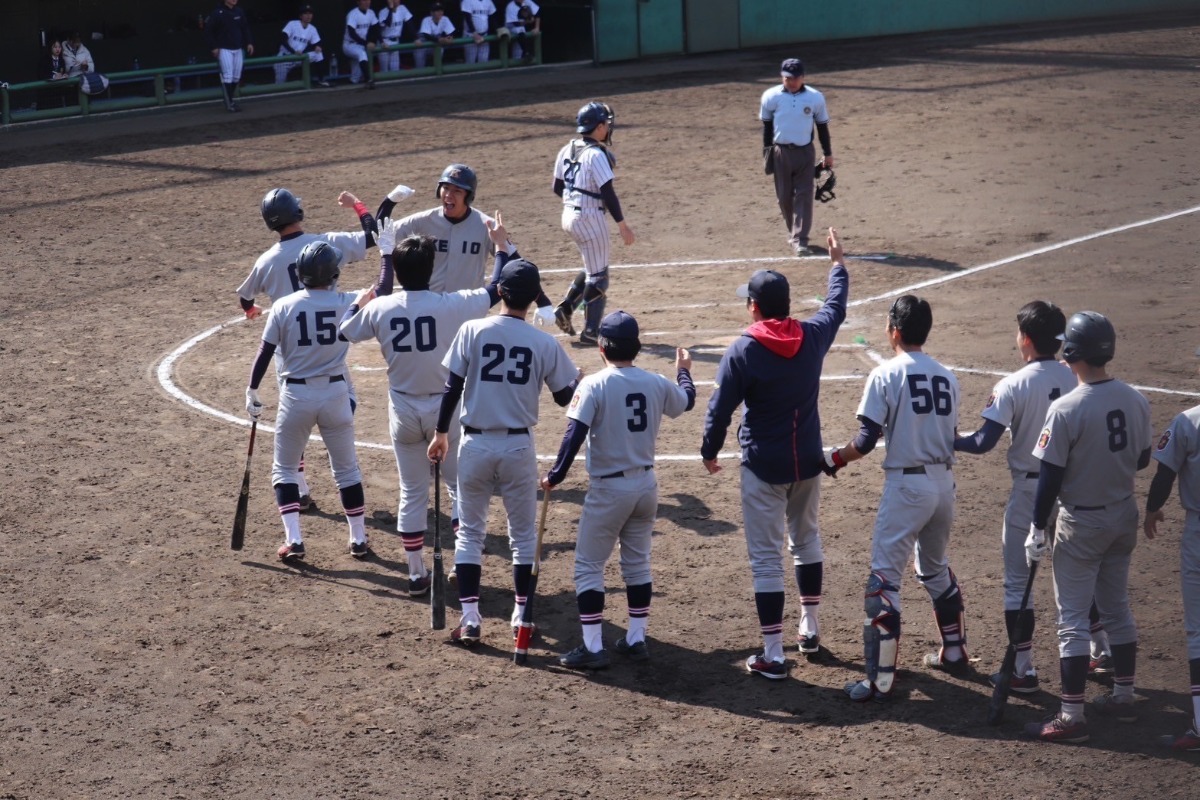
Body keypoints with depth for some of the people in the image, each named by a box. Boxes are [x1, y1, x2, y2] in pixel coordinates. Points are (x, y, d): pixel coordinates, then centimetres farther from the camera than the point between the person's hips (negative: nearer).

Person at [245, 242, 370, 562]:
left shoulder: (284, 306, -8)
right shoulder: (345, 303, -8)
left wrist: (252, 391, 6)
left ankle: (293, 540, 0)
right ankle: (358, 539, 20)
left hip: (296, 395, -1)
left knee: (284, 469, 13)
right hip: (335, 393, 1)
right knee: (347, 469, 17)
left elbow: (265, 352, -5)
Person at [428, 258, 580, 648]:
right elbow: (566, 397, 1)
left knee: (470, 532, 10)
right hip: (518, 446, 0)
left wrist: (441, 433, 5)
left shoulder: (473, 331, -8)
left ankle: (470, 619, 3)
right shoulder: (545, 343, -7)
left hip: (476, 444, 0)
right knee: (523, 534, 15)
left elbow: (452, 386, -6)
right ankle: (520, 616, 18)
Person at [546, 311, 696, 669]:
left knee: (588, 566, 4)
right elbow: (687, 400, 22)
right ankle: (636, 639, 22)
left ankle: (593, 648, 1)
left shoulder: (594, 385, -15)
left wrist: (555, 477, -13)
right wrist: (683, 369, 40)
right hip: (646, 484, 5)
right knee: (638, 563, 18)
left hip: (608, 489, -5)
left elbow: (574, 435, -22)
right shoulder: (657, 384, 0)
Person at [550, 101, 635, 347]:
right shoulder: (596, 154, -18)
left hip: (569, 216, 8)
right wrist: (622, 224, -14)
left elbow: (557, 188, 12)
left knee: (593, 268, 23)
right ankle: (590, 331, 3)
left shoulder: (567, 150, 6)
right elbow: (608, 193, -19)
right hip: (590, 217, -8)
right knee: (598, 275, 1)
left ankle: (565, 308, 14)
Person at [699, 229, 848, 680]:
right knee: (806, 540, 25)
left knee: (766, 558, -2)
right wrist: (838, 263, 36)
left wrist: (709, 452, 5)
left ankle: (773, 656, -3)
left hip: (764, 467, -5)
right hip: (807, 460, 5)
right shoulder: (813, 337, -3)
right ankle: (809, 630, 36)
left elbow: (720, 408, -12)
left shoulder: (743, 351, -16)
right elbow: (836, 308, 19)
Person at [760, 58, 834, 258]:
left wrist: (828, 154, 9)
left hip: (805, 152, -1)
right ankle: (793, 232, 29)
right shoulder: (771, 97, -5)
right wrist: (767, 152, 3)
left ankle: (800, 240, -9)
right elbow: (767, 126, 5)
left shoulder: (815, 98, -4)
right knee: (784, 196, 7)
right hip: (781, 152, 1)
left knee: (804, 196, -7)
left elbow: (822, 126, 7)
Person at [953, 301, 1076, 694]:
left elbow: (984, 442, -18)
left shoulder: (1013, 385, -16)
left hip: (1030, 490, -4)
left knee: (1018, 580, 5)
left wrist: (947, 440, -3)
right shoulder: (1076, 379, -3)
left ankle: (1023, 670, 5)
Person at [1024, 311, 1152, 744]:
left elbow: (1051, 476, -19)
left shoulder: (1066, 409, -23)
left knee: (1073, 618, -1)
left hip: (1081, 523, -6)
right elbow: (1142, 460, 8)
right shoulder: (1135, 400, -4)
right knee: (1117, 608, 20)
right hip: (1124, 515, 6)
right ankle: (1123, 695, 30)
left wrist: (1038, 530, -10)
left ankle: (1072, 716, -1)